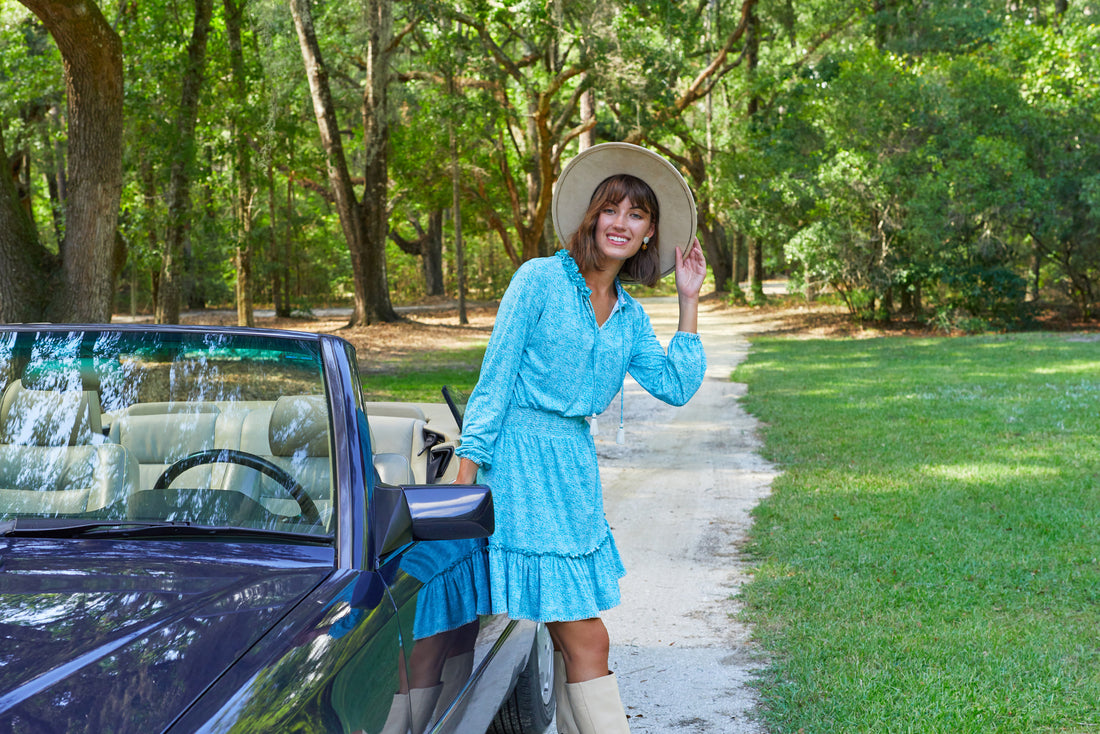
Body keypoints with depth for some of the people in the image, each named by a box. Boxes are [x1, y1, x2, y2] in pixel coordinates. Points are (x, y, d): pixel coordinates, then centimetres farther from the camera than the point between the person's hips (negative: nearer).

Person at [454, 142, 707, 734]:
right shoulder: (540, 279, -6)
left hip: (575, 466, 7)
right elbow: (495, 378, -9)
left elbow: (678, 387, 4)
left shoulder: (629, 316, 13)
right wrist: (466, 475, -13)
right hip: (521, 463, -7)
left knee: (569, 642, 13)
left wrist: (689, 302, 4)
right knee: (587, 641, -7)